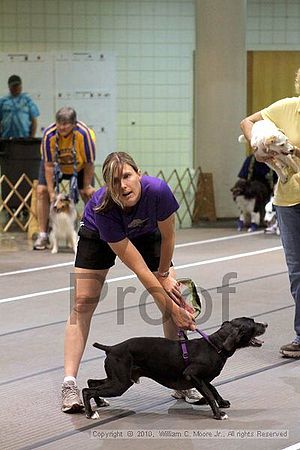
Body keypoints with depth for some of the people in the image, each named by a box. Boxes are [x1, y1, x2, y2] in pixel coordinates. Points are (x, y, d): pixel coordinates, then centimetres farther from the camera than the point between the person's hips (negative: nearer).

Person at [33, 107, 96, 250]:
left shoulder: (84, 133, -35)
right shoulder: (49, 134, -33)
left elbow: (89, 163, -23)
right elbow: (48, 165, -25)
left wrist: (87, 186, -18)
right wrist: (51, 192, -25)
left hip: (79, 165, -1)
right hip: (56, 164, 1)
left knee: (88, 194, -12)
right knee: (41, 191, -10)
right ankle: (42, 235, -3)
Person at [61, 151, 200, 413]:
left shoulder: (157, 190, -40)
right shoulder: (103, 208, -40)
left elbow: (167, 237, -18)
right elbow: (139, 268, -36)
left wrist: (164, 274, -5)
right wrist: (172, 308, -34)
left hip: (145, 233, 2)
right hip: (98, 235, -2)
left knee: (176, 298, -8)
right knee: (83, 304, -12)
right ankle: (69, 384, -10)